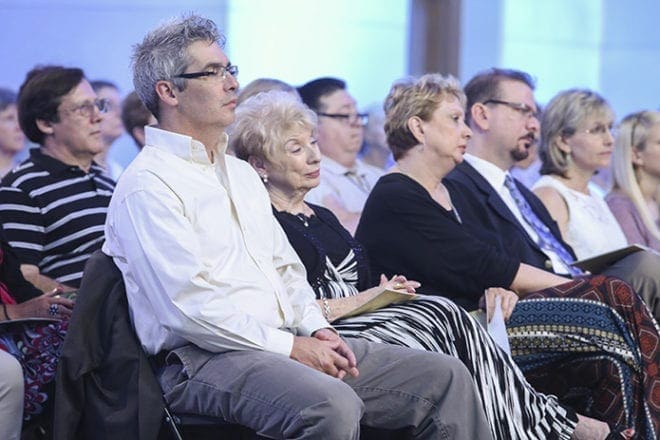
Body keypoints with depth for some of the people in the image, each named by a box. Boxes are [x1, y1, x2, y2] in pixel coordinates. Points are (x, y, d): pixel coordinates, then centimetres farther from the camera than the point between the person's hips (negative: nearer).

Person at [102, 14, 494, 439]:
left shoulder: (241, 173, 23)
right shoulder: (146, 186, -7)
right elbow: (189, 305, -17)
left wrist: (316, 328, 4)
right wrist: (290, 348, -16)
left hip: (287, 344, 9)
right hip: (206, 359, -9)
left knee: (446, 377, -3)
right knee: (332, 406, -38)